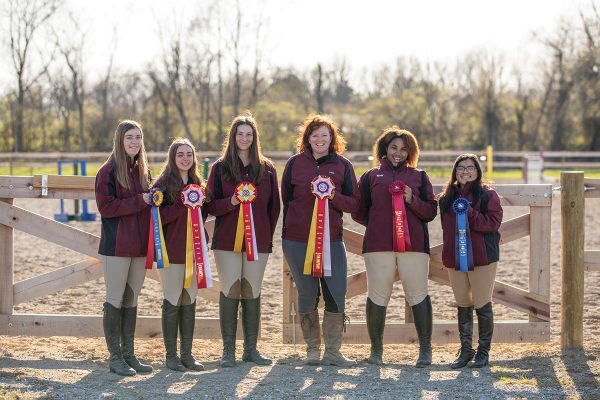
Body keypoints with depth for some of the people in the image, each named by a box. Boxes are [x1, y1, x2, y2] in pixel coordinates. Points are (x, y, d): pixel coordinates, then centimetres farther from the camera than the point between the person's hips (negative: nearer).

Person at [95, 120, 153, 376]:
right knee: (115, 300, 0)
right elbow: (105, 207, -16)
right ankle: (115, 357, 5)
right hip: (117, 246, -7)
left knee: (132, 300, 11)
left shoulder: (142, 170, 13)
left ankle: (128, 355, 17)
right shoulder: (109, 171, -8)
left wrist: (153, 200, 0)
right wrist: (139, 201, -19)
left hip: (139, 245, 7)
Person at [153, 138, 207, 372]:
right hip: (172, 250, -6)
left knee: (190, 302, 8)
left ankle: (187, 354, 14)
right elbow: (157, 216, -12)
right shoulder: (164, 183, -5)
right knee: (172, 302, -2)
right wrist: (181, 206, -22)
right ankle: (171, 355, 4)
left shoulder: (197, 183, 13)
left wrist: (199, 205, -2)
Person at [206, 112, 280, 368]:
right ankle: (228, 350, 3)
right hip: (227, 241, -1)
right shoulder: (220, 168, 5)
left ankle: (251, 349, 10)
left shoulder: (266, 169, 9)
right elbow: (211, 206, 1)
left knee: (252, 293, 4)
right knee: (230, 291, -2)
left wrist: (267, 236, 5)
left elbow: (274, 206, 11)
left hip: (258, 241, 2)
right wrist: (232, 201, -18)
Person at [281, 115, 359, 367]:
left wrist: (333, 196, -14)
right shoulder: (295, 163, 6)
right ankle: (312, 349, 15)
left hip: (331, 239, 0)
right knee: (307, 294, 5)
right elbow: (285, 199, 11)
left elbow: (354, 203, 3)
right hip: (297, 240, 0)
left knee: (336, 294, -4)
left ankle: (333, 351, 3)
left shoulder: (343, 165, 6)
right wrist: (288, 228, 3)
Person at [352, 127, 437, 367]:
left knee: (418, 295, -4)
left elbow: (431, 211, 9)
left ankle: (425, 349, 2)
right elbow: (358, 211, 16)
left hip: (413, 244, 0)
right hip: (378, 245, 0)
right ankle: (376, 350, 9)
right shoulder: (371, 177, 15)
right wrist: (378, 224, 5)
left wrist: (412, 200, -6)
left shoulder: (419, 177, 16)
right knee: (377, 296, 0)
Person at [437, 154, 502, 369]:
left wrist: (470, 213, -24)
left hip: (482, 258, -5)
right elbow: (446, 227, 15)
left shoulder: (488, 195, -4)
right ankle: (465, 350, 19)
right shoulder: (447, 198, 12)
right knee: (463, 306, 11)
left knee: (482, 305, 0)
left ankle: (483, 351, 10)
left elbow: (493, 222, -14)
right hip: (455, 260, 5)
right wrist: (447, 254, 6)